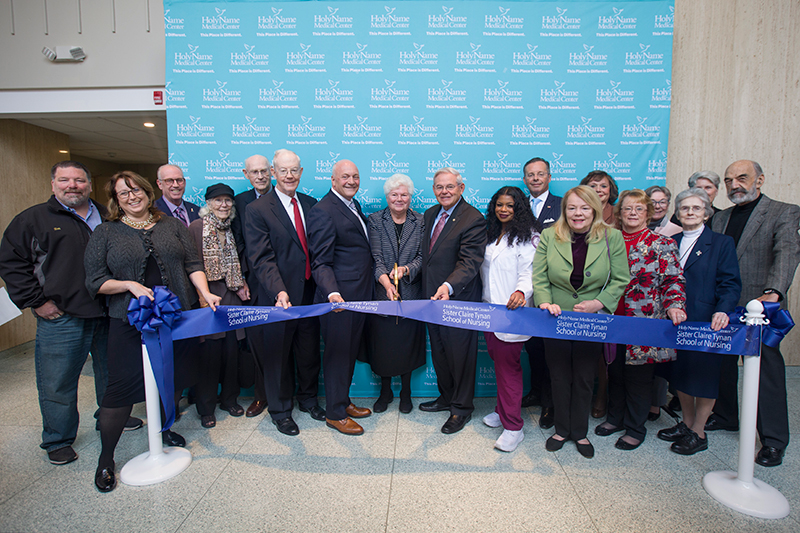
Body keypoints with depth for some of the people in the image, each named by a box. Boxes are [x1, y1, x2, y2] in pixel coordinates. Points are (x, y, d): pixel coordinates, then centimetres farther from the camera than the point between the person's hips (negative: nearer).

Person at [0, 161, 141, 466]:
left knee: (112, 372, 17)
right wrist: (36, 301, -9)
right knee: (58, 383, 6)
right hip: (60, 318, -3)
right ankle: (58, 440, 25)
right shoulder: (33, 219, 1)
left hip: (109, 315, 4)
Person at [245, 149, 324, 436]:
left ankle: (308, 399, 42)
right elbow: (261, 259, -14)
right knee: (278, 355, 11)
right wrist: (279, 291, -27)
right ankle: (280, 410, 33)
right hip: (279, 297, -4)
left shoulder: (310, 204, 8)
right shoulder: (257, 209, -8)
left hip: (310, 293, 5)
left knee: (310, 351, 18)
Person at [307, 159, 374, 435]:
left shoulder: (354, 205, 14)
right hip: (339, 297, -9)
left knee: (351, 351, 20)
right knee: (337, 353, 5)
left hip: (359, 295, 9)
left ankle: (343, 401, 38)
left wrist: (378, 273, 13)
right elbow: (321, 263, -19)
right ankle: (334, 413, 23)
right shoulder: (322, 211, -15)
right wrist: (332, 293, -32)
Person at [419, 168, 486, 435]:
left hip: (459, 299, -8)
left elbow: (469, 262, -24)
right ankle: (446, 397, 41)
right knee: (439, 352, 21)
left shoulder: (473, 219, -15)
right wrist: (428, 289, 9)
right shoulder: (430, 214, 10)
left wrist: (449, 286, -40)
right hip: (433, 297, 8)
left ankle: (462, 408, 27)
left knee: (460, 355, 7)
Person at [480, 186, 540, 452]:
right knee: (498, 361, 13)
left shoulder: (528, 236, -6)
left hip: (511, 311, -6)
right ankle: (502, 409, 30)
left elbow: (529, 272, -13)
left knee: (508, 365, -3)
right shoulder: (491, 235, 16)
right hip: (489, 310, 7)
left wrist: (521, 292, -32)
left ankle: (513, 426, 7)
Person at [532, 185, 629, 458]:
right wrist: (545, 302, -20)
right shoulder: (549, 236, -2)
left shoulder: (612, 237, -4)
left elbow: (620, 280, -2)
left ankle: (580, 433, 33)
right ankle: (561, 430, 32)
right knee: (560, 378, 13)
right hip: (556, 321, 1)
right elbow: (539, 276, -4)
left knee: (584, 379, 14)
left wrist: (599, 303, -16)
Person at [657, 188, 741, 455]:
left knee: (704, 375, 5)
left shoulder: (722, 243, -1)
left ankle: (699, 432, 20)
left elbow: (730, 284, -7)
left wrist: (722, 310, -23)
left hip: (706, 321, -4)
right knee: (680, 373, 13)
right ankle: (687, 423, 31)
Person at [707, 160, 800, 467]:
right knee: (722, 364, 13)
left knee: (767, 369, 1)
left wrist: (773, 292, -34)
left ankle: (773, 439, 15)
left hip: (760, 306, -5)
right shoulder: (720, 218, 14)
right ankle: (726, 416, 32)